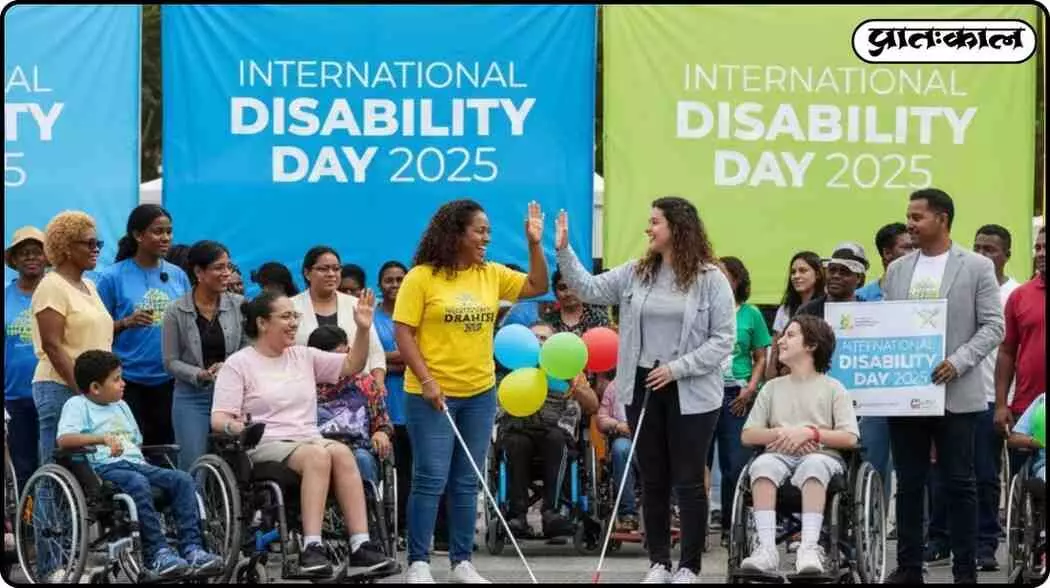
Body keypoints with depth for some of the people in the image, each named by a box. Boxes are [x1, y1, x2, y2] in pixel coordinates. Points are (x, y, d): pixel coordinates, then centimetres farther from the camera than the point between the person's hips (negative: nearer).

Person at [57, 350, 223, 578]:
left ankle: (192, 548, -25)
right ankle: (157, 553, -39)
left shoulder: (121, 406, 29)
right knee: (138, 483, -38)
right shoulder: (78, 405, 4)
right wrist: (103, 438, -25)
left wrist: (141, 461, 15)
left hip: (136, 463, 7)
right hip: (104, 467, -7)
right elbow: (64, 439, -14)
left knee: (183, 480, -16)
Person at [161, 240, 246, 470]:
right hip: (192, 396, -2)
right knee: (193, 467, -4)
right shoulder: (177, 312, -2)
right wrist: (201, 375, -16)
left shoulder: (238, 305, 3)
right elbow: (171, 362, -2)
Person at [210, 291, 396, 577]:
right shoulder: (238, 364, 5)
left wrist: (363, 330, 4)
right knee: (317, 455, -36)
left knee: (341, 452, -30)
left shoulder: (304, 356, 21)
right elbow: (218, 419, -2)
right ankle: (311, 548, -42)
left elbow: (351, 366, 19)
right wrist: (233, 426, -26)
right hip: (266, 446, -5)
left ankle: (361, 547, -37)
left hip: (309, 440, 5)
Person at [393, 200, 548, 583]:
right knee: (431, 480, -5)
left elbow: (537, 286, 14)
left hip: (479, 395, 5)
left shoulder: (491, 275, 8)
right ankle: (418, 564, 2)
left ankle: (462, 563, 16)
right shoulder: (422, 278, -8)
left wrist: (535, 243, 2)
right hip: (432, 395, -5)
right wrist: (426, 380, -16)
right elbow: (403, 333, -9)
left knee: (466, 482, 10)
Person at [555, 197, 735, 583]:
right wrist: (564, 250, -4)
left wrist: (677, 368, -16)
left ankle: (689, 567, 9)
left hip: (691, 394, -5)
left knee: (688, 480, 1)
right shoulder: (636, 273, 7)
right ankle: (658, 562, 19)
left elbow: (723, 340, -9)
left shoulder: (710, 279, -7)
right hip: (643, 388, 5)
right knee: (653, 480, 10)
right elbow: (588, 290, 7)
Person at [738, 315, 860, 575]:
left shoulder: (832, 388, 15)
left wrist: (810, 432, -9)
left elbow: (850, 438, 3)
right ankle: (767, 548, -44)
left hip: (822, 455, -3)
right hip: (779, 455, 3)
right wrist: (780, 434, -2)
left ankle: (809, 548, -49)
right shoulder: (772, 388, 25)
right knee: (762, 465, -35)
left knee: (813, 466, -40)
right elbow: (747, 436, 17)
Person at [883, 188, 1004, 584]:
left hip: (954, 394, -4)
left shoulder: (977, 267, 0)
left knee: (959, 485, -1)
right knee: (909, 485, 8)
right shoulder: (897, 271, 12)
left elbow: (993, 326, -4)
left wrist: (958, 362, -17)